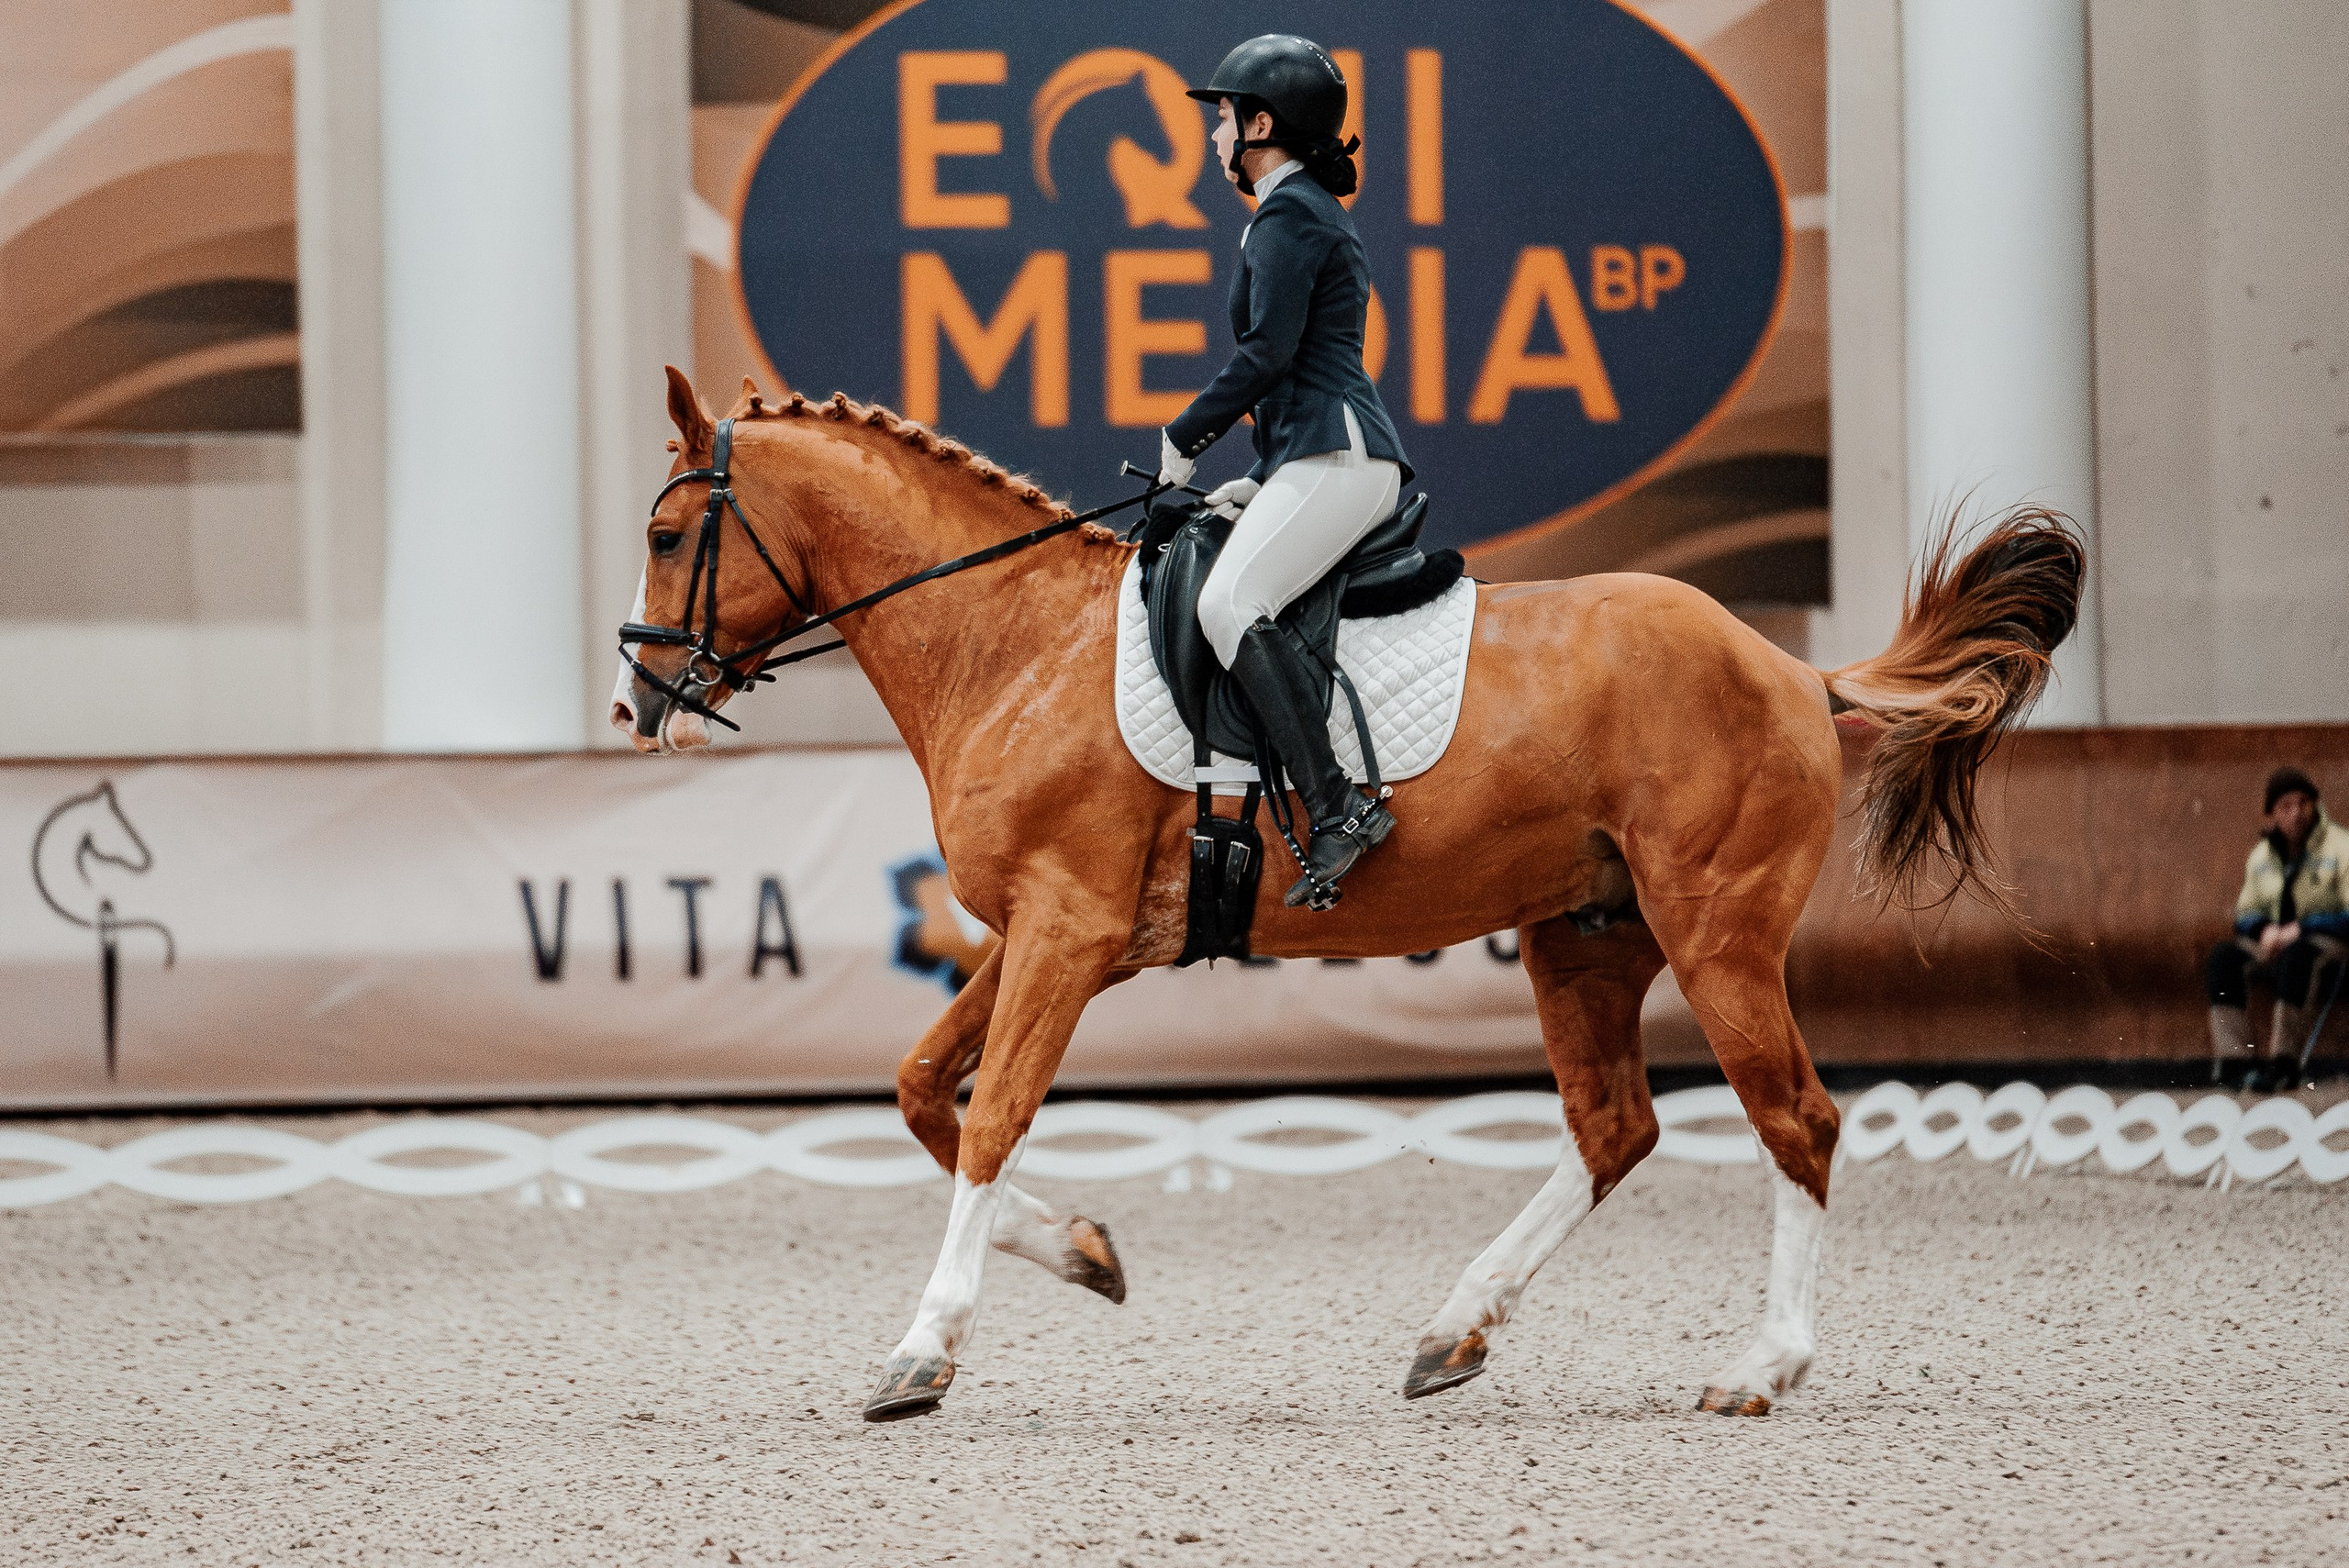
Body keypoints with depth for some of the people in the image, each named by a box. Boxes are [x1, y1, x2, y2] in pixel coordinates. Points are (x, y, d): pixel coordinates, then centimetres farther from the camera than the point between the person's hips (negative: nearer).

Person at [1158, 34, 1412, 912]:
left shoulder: (1288, 216, -7)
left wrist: (1185, 438, -5)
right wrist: (1260, 479, 23)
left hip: (1336, 458, -11)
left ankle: (1339, 808, -34)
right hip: (1325, 456, 11)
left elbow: (1267, 354, -16)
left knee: (1230, 602, -25)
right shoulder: (1314, 213, 25)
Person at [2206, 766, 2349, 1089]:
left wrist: (2301, 929, -20)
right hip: (2276, 945, 6)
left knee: (2297, 956, -40)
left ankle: (2284, 1060, -41)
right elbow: (2246, 912, 18)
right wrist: (2266, 929, -6)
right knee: (2223, 957, -22)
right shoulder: (2263, 854, 11)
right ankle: (2232, 1059, -33)